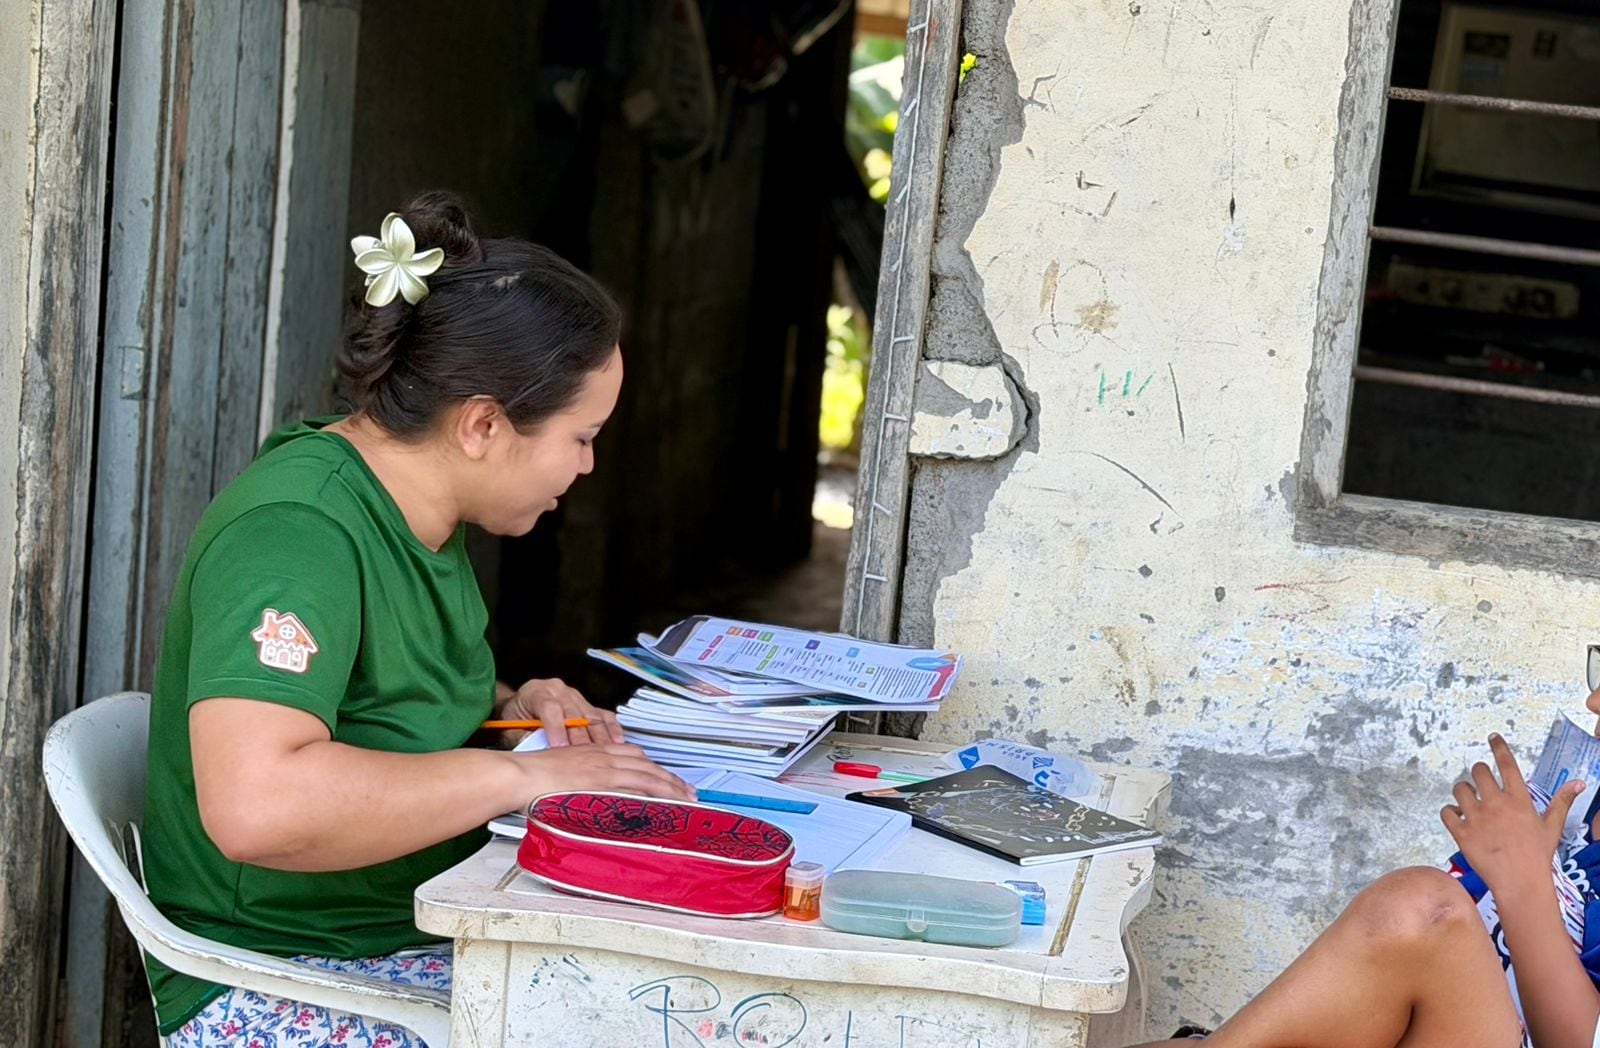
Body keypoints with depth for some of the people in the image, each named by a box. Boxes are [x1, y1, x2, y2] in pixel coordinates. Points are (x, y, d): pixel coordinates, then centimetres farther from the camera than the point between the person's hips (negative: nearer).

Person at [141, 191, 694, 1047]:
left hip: (432, 935, 9)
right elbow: (255, 807, -35)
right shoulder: (297, 531, -21)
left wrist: (505, 706, 6)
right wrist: (522, 772, -26)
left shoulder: (420, 512, 8)